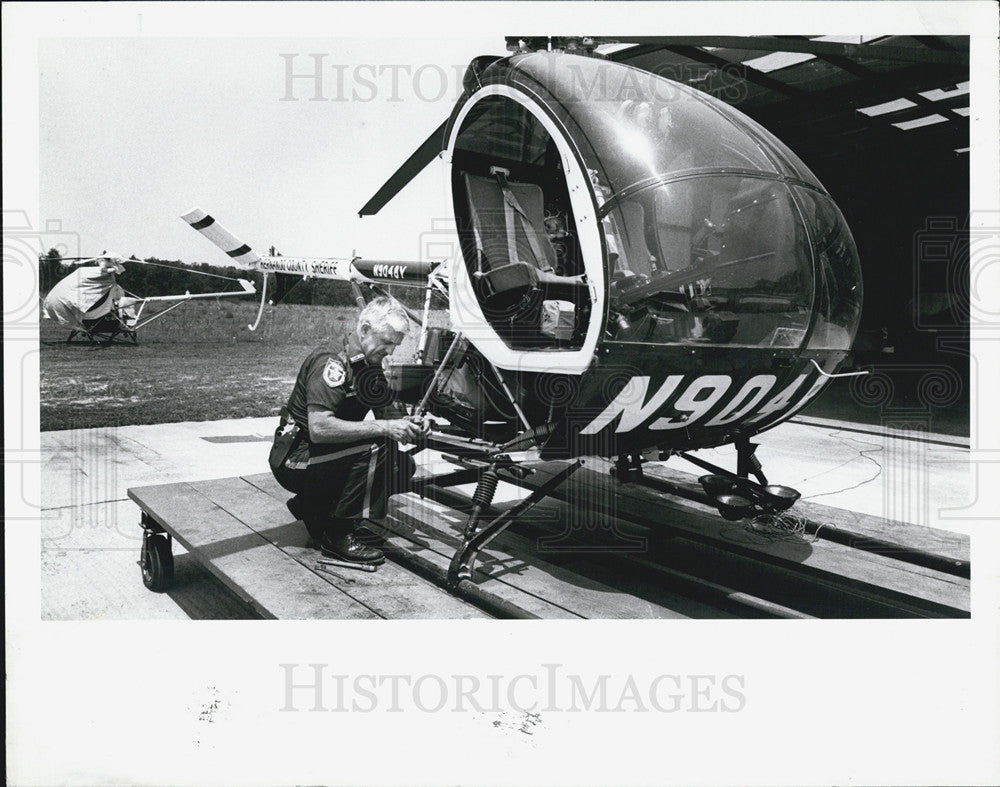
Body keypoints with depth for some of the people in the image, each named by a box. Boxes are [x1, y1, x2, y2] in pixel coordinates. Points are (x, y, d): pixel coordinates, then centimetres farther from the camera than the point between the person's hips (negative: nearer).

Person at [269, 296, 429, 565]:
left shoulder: (370, 366, 6)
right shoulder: (332, 362, -23)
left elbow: (388, 411, 9)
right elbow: (319, 428, -35)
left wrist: (410, 423, -15)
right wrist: (385, 427, -35)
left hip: (327, 455, 9)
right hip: (295, 460, -9)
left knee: (403, 466, 0)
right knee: (374, 447, -28)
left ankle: (313, 507, 10)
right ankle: (340, 535, -16)